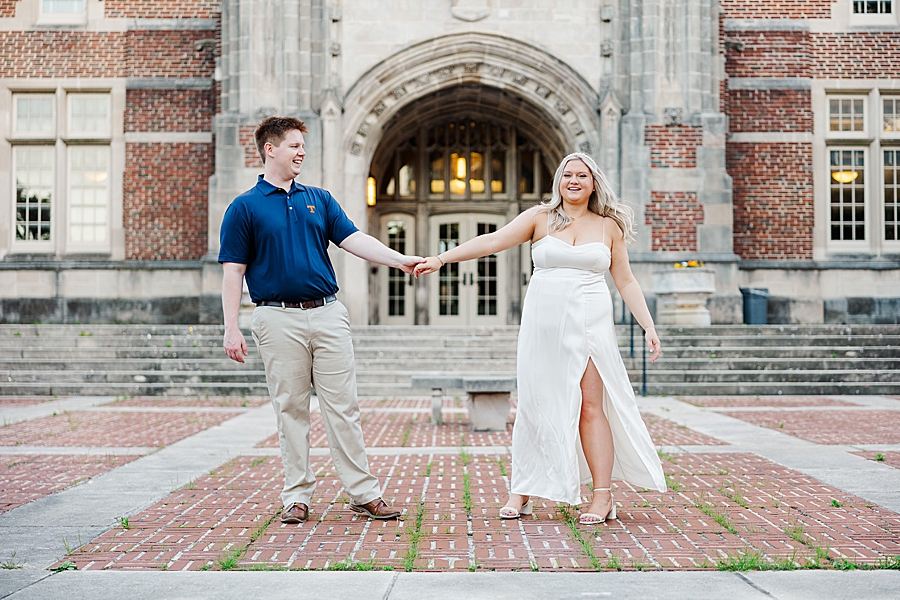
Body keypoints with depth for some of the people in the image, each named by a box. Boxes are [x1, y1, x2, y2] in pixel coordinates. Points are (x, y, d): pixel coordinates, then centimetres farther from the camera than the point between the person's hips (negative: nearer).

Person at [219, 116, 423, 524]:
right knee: (291, 410, 4)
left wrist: (400, 260, -10)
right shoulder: (244, 208, 3)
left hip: (327, 314, 3)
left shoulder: (319, 199, 15)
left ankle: (364, 493, 7)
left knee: (343, 407, 2)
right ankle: (297, 497, 14)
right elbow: (233, 272, 0)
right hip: (279, 319, -3)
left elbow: (354, 239, 5)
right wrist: (231, 328, -8)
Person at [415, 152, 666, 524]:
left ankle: (603, 496, 1)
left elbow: (626, 282, 12)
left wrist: (649, 327, 5)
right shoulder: (540, 218, 6)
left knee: (590, 406, -6)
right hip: (543, 323, 0)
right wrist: (441, 258, -15)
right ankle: (522, 491, 13)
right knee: (537, 406, 3)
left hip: (589, 324, 0)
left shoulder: (609, 227, 9)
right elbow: (492, 241, -5)